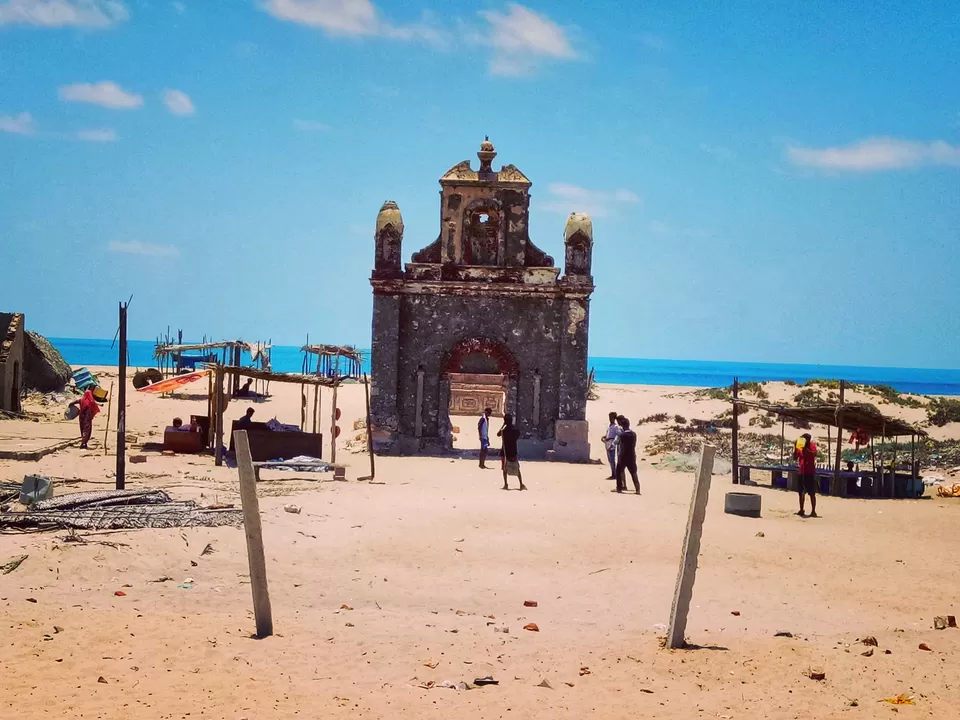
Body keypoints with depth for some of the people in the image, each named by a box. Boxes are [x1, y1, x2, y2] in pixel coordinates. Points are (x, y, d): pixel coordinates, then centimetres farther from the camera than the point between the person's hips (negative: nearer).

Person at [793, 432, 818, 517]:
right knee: (801, 492, 11)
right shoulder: (800, 447, 8)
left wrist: (805, 448, -32)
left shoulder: (812, 445, -6)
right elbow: (795, 458, 8)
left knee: (812, 493, -6)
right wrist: (795, 448, -5)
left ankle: (813, 511, -5)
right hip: (802, 472, 6)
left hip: (810, 472, -6)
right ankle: (801, 510, 19)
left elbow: (814, 454, -24)